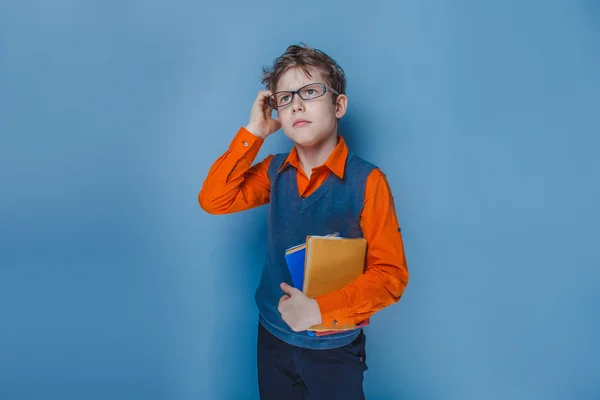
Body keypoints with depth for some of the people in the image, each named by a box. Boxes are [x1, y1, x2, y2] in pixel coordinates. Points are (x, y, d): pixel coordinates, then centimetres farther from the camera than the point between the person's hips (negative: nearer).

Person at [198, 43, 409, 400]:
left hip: (336, 348, -4)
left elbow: (391, 275, -16)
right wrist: (253, 132, -13)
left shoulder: (367, 180, -17)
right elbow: (213, 200, -10)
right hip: (273, 338, 4)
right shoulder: (275, 170, -1)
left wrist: (321, 309, -26)